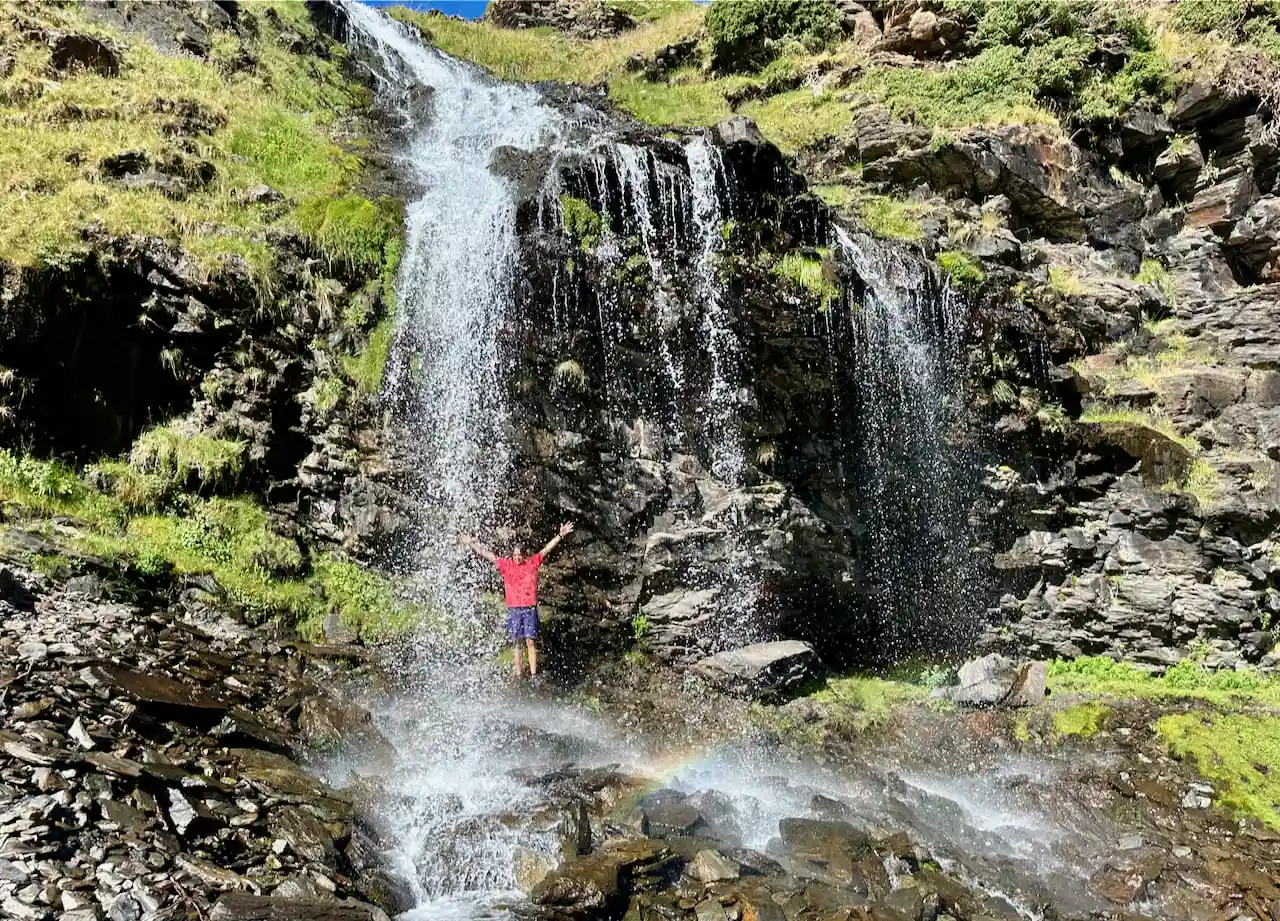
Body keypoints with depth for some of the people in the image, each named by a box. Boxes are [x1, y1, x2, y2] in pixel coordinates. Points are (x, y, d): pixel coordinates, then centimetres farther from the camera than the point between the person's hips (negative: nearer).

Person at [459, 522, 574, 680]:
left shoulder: (533, 563, 4)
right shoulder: (506, 565, 6)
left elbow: (546, 549, 3)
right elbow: (487, 554, 8)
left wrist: (560, 536, -3)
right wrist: (471, 544, 9)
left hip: (530, 609, -1)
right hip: (513, 610, 1)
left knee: (531, 642, -5)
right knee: (517, 643, 4)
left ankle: (533, 674, -2)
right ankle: (519, 674, 9)